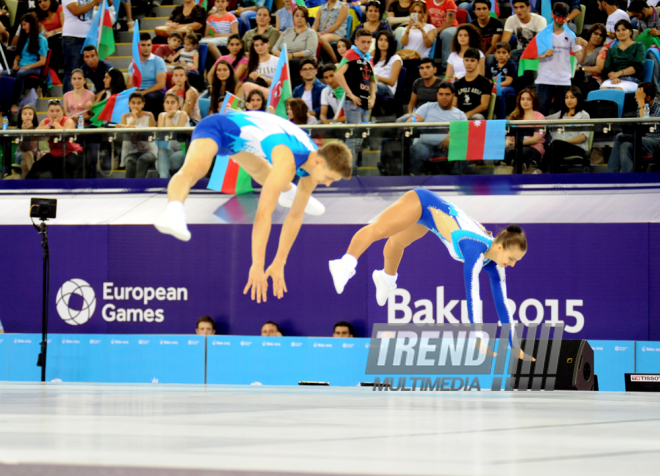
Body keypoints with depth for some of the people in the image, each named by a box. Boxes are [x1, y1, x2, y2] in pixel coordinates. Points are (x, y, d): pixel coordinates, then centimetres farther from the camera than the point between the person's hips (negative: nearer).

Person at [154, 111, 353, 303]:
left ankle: (287, 191, 73)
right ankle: (173, 212, -68)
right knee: (195, 168, -41)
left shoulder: (316, 161, -12)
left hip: (238, 134, 9)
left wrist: (279, 263, -1)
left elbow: (296, 215, -2)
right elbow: (263, 214, -42)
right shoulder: (287, 162, -38)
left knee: (261, 171, 39)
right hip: (216, 128, -9)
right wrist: (257, 266, -43)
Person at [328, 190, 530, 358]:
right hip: (421, 201, -6)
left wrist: (514, 347, -12)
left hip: (434, 213, 6)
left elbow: (501, 303, -11)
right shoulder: (477, 250, -39)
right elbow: (472, 294, -45)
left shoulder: (493, 264, -17)